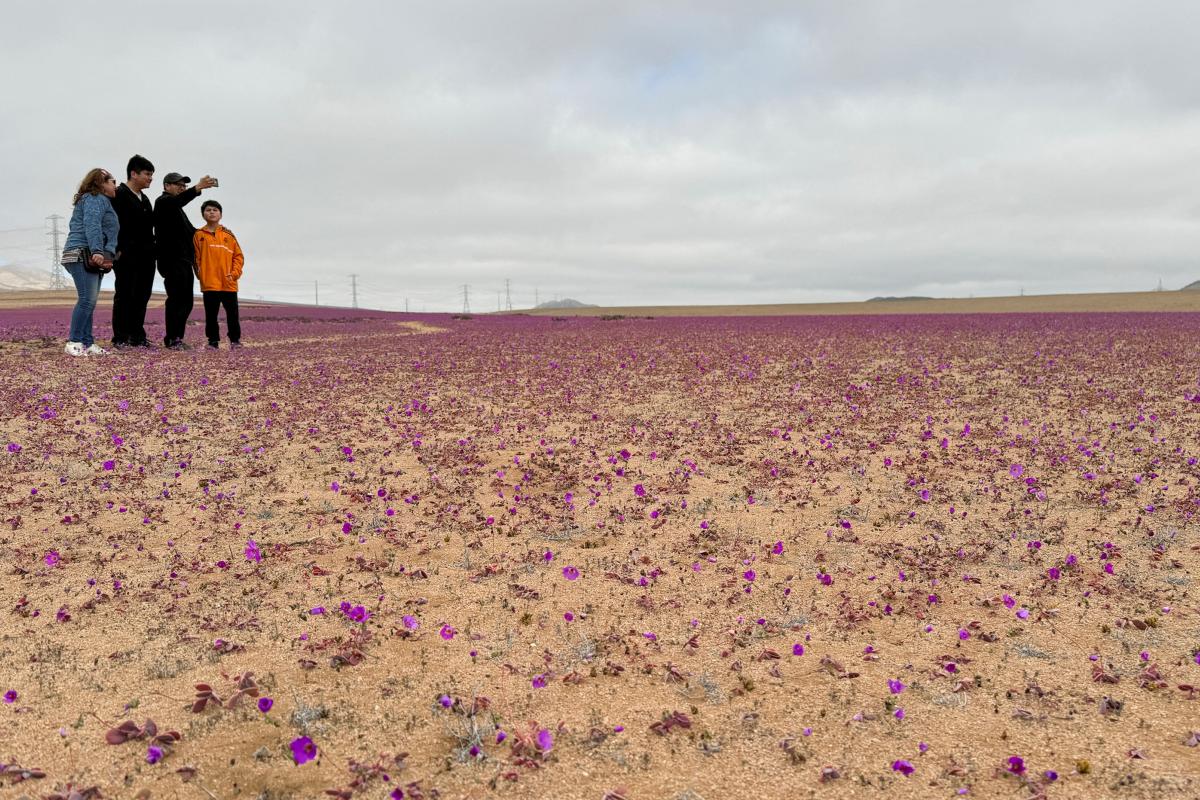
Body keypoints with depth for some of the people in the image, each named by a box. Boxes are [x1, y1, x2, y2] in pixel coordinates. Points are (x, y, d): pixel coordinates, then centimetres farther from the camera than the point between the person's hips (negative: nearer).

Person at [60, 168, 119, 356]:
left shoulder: (102, 201, 27)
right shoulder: (95, 199, -4)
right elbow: (92, 226, -19)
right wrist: (97, 251, -30)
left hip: (91, 258, 11)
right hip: (84, 255, -11)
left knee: (89, 302, 7)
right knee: (87, 300, -16)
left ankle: (87, 343, 7)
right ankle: (74, 342, -16)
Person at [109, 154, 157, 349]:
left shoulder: (144, 199, 20)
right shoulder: (119, 194, -6)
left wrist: (151, 250, 15)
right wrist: (117, 251, -19)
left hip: (145, 257, 8)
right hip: (127, 256, -8)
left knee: (142, 296, 8)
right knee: (124, 295, -3)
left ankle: (137, 336, 14)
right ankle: (120, 338, 2)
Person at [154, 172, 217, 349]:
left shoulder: (176, 207, 29)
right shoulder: (163, 201, -1)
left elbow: (189, 231, 33)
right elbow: (178, 200, -26)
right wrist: (197, 188, -37)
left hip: (184, 261, 10)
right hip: (172, 261, -10)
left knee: (187, 301, 8)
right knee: (176, 299, -13)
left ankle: (177, 338, 12)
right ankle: (172, 339, -12)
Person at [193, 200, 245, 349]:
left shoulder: (228, 235, 5)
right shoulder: (199, 235, 3)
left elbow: (238, 256, 6)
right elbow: (196, 258, 3)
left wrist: (234, 273, -4)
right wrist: (200, 275, -4)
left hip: (229, 284, 1)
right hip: (209, 284, -1)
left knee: (232, 314, 6)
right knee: (211, 314, 4)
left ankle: (235, 339, 19)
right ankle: (213, 340, 13)